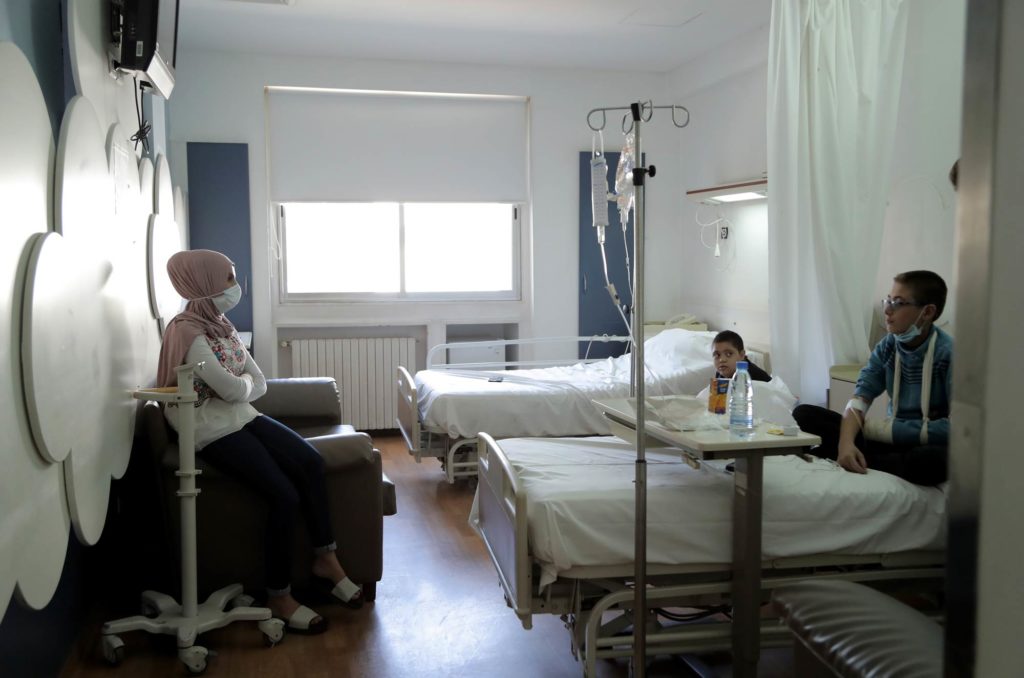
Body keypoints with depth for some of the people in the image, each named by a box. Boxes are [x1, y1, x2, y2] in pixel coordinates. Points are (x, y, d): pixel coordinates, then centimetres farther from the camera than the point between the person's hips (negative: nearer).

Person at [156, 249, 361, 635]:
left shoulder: (221, 324, 11)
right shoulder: (187, 332, -17)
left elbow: (259, 384, 8)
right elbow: (233, 390, -21)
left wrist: (236, 387, -11)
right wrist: (243, 380, 1)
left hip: (242, 417, 8)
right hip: (214, 432, -8)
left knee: (311, 462, -11)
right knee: (285, 495, -19)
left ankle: (324, 558, 1)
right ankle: (278, 598, -5)